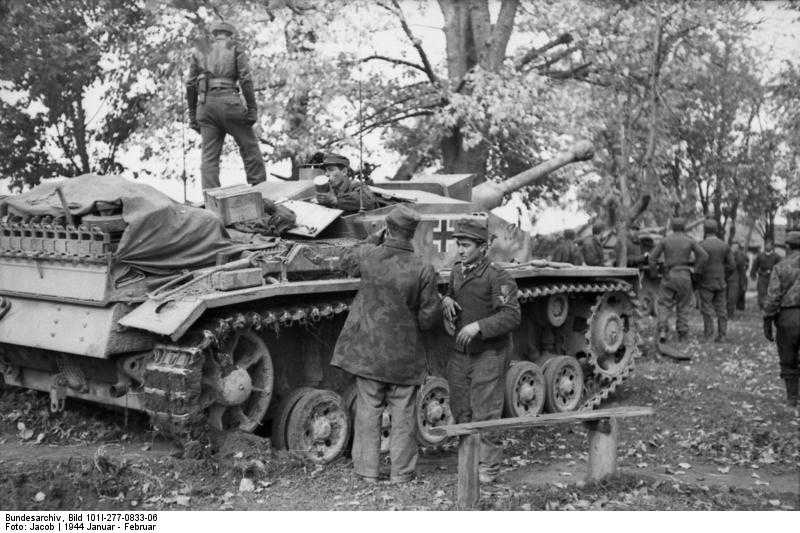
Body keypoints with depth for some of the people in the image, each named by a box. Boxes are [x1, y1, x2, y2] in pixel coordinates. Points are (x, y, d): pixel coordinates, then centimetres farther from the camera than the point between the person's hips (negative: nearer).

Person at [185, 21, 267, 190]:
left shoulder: (199, 50, 18)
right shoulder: (235, 49, 11)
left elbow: (191, 84, 12)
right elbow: (246, 79, -2)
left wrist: (192, 115, 14)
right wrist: (252, 109, -4)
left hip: (205, 104, 3)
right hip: (228, 101, -3)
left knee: (210, 155, 2)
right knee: (249, 146, 7)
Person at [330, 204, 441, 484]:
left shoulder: (367, 255, -10)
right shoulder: (423, 270, -14)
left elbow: (347, 261, 15)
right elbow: (430, 317, -10)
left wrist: (374, 240, 23)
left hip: (366, 349, 1)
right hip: (404, 354, -1)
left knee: (368, 411, 12)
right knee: (403, 414, 11)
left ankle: (367, 471, 18)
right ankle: (401, 474, 18)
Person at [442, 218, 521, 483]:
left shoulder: (498, 277, -15)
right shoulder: (456, 271, 8)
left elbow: (512, 316, -21)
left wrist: (478, 326, -29)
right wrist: (447, 301, -1)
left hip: (488, 355, -7)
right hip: (460, 353, 7)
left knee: (484, 414, -1)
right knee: (460, 411, 13)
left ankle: (488, 468, 11)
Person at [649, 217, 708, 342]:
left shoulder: (665, 240, -1)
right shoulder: (689, 240, 0)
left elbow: (653, 257, -4)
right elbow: (704, 255, -6)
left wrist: (654, 273, 7)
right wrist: (697, 270, 4)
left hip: (669, 276, -1)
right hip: (684, 276, 1)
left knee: (664, 305, 3)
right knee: (683, 306, 11)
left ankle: (662, 330, -17)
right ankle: (682, 334, 11)